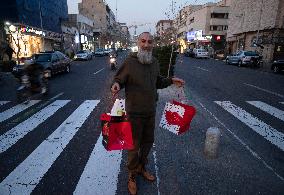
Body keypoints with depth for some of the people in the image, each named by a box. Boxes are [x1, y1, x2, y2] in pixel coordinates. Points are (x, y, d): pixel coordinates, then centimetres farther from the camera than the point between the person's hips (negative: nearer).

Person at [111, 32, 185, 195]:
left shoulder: (155, 62, 4)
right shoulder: (130, 62, -14)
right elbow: (119, 79, -8)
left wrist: (171, 81, 5)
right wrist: (116, 85, -30)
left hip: (151, 111, 6)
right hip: (135, 112, -6)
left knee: (148, 141, 20)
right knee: (134, 144, 9)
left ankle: (142, 167, 46)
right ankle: (132, 175, 33)